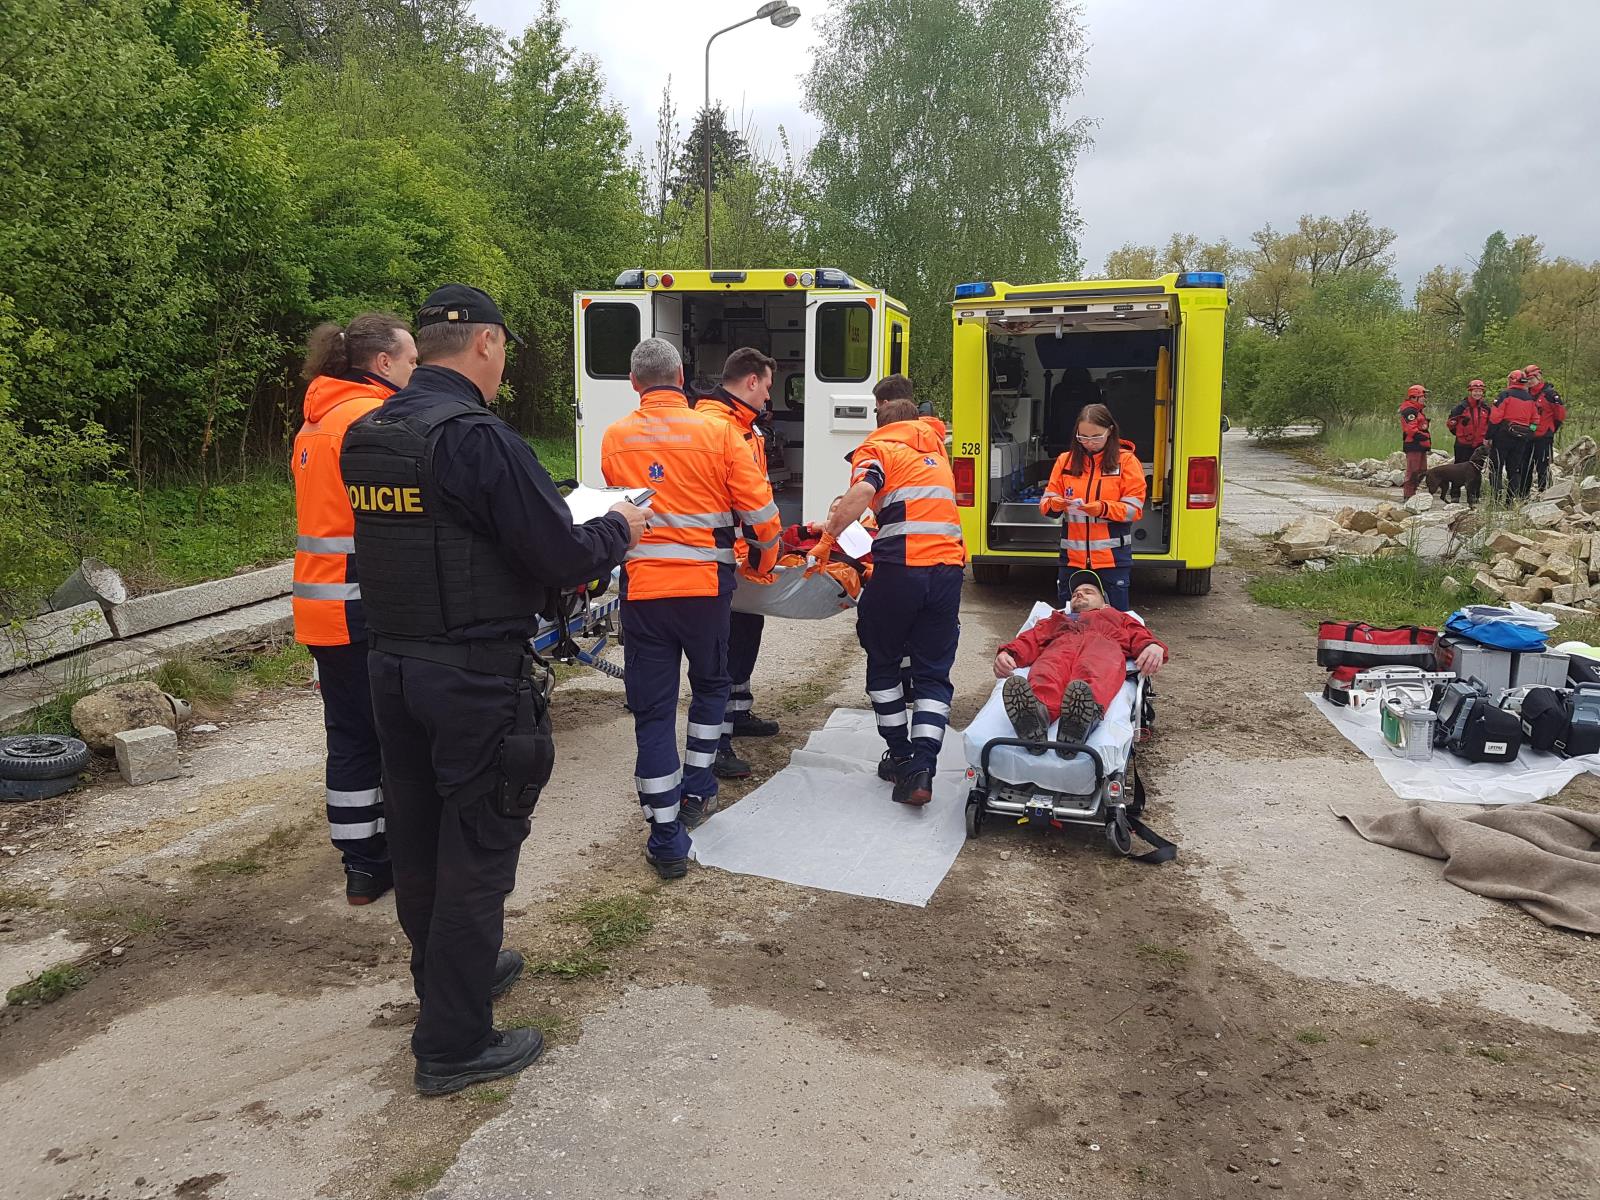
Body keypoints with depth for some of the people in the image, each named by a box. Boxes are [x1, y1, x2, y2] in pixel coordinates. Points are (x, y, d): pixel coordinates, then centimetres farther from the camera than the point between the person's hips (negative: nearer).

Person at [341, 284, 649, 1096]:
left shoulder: (365, 436, 7)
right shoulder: (477, 437, -19)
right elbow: (565, 555, -20)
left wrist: (566, 539, 19)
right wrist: (618, 529, 1)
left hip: (391, 664, 8)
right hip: (474, 677, -8)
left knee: (418, 839, 20)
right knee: (477, 849, 4)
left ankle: (448, 975, 41)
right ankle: (454, 1044, 14)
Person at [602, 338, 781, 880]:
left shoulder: (614, 439, 0)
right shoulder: (718, 432, -6)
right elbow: (760, 510, -6)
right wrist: (763, 561, 13)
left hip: (641, 587, 1)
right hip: (705, 584, 0)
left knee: (653, 709, 5)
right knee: (710, 685, 25)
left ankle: (667, 839, 6)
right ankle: (697, 791, 32)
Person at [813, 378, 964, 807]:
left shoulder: (877, 448, 5)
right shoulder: (936, 450, 24)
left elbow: (862, 491, -16)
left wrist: (828, 537, -11)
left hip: (900, 568, -4)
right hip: (948, 566, 4)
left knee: (883, 662, 16)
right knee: (934, 672, 7)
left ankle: (900, 756, 21)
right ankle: (922, 768, -8)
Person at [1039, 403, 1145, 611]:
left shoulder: (1126, 461, -1)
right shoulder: (1065, 460, 7)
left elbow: (1134, 509, -6)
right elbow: (1045, 503, 6)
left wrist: (1103, 508, -23)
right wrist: (1054, 504, -18)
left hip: (1112, 556, -3)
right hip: (1072, 555, 3)